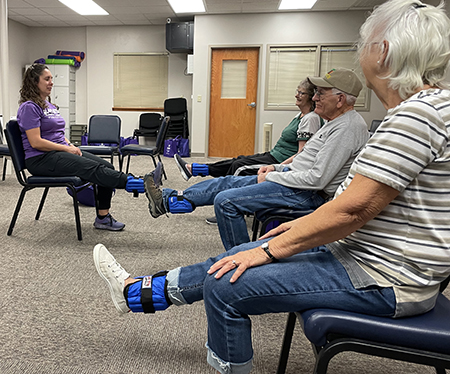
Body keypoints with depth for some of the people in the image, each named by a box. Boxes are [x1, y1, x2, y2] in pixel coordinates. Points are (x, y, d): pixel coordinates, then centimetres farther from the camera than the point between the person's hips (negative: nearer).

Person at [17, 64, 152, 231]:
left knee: (105, 165, -12)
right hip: (40, 159, -8)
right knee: (92, 168, -28)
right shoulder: (29, 107, -9)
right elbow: (36, 142, -17)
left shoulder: (48, 105, 19)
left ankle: (103, 217, -14)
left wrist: (72, 146, 3)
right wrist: (67, 148, -14)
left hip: (59, 152, 8)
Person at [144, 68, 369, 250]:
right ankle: (168, 201, 15)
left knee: (226, 201, -17)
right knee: (227, 182, 9)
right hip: (294, 179, 11)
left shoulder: (347, 128, -18)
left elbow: (317, 179, -24)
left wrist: (272, 177, -13)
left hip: (308, 194, -10)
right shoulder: (335, 122, 15)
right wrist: (276, 168, 8)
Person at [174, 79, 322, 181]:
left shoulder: (311, 118, -16)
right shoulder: (300, 116, 15)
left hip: (281, 162, -9)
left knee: (239, 166, -11)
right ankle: (192, 169, 6)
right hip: (273, 156, 9)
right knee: (237, 160, 3)